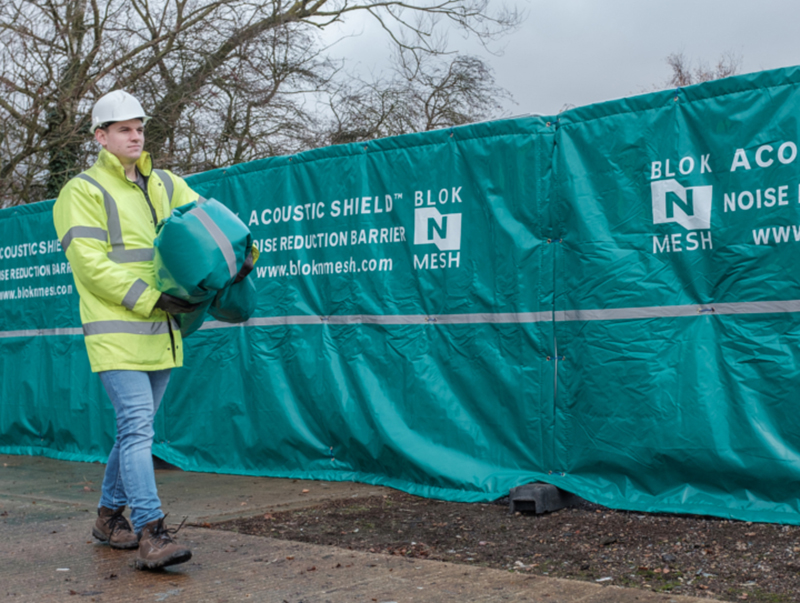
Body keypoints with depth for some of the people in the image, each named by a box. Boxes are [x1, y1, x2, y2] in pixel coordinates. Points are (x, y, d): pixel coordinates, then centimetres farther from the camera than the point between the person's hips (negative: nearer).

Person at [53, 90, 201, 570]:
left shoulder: (166, 186, 15)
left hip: (161, 332, 6)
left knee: (137, 427, 14)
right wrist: (150, 298, -19)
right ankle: (151, 533, -14)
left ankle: (110, 515, 28)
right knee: (138, 427, -14)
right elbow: (90, 264, -12)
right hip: (117, 333, -6)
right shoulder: (84, 191, -2)